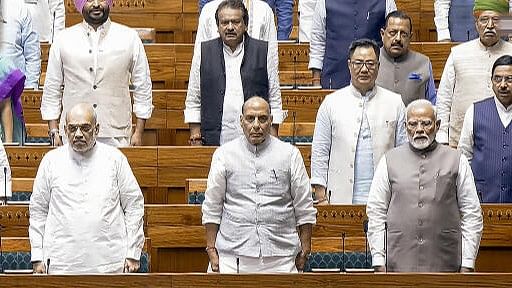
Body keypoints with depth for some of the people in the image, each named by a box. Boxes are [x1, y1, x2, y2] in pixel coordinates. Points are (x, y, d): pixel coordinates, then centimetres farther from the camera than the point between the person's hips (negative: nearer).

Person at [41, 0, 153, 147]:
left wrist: (138, 132, 3)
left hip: (116, 135, 0)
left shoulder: (130, 38, 4)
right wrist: (54, 132, 3)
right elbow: (52, 88, 8)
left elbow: (142, 87, 7)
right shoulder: (63, 40, 4)